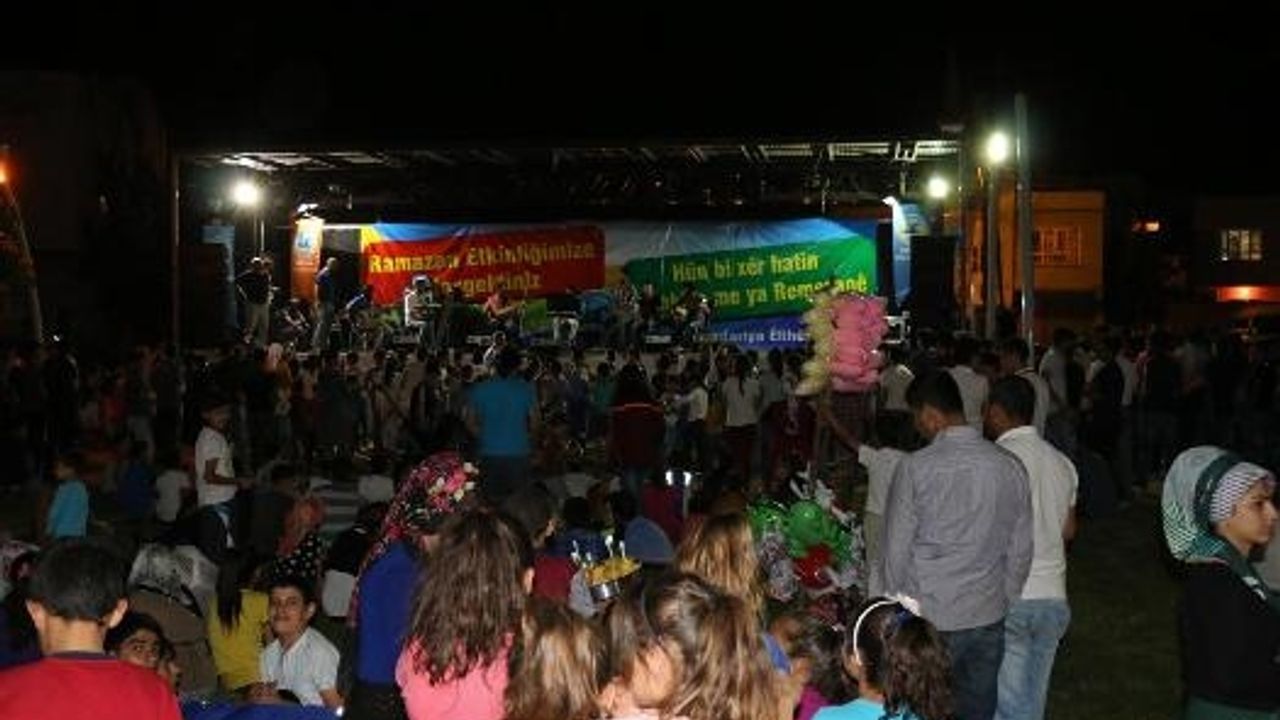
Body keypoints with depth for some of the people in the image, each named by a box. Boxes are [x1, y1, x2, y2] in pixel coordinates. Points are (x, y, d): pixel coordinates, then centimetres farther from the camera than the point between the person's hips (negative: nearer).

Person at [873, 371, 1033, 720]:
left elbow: (896, 551, -9)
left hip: (928, 620, -4)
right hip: (988, 617, 4)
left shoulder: (915, 468, -14)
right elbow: (1021, 551, 5)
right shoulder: (1010, 466, -2)